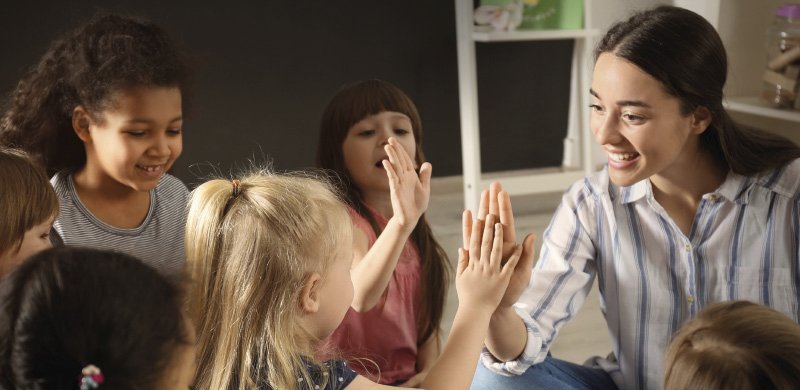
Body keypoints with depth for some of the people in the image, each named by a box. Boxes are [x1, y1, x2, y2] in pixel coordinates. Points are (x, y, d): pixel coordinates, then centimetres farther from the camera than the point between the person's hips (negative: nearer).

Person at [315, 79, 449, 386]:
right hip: (349, 379, -6)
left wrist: (428, 371, -7)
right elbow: (359, 295, -32)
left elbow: (426, 314, 11)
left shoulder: (415, 236, 8)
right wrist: (401, 222, -45)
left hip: (407, 380, 6)